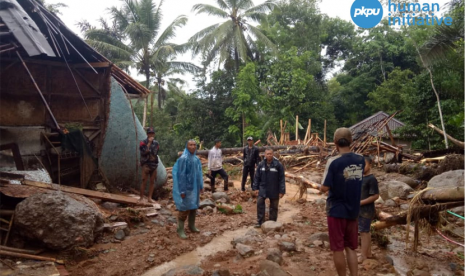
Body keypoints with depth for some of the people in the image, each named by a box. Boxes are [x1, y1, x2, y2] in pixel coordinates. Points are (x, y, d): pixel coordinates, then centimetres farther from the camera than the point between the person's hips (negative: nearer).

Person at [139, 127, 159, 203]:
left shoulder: (156, 143, 11)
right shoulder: (143, 143, -3)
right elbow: (144, 151, -21)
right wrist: (149, 143, -17)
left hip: (154, 165, 5)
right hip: (146, 165, -5)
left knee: (152, 182, 5)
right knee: (144, 181, -6)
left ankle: (150, 198, 11)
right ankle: (141, 197, 2)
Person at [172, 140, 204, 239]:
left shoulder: (196, 158, 6)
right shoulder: (183, 158, -17)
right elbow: (181, 175, -18)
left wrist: (201, 186, 15)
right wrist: (182, 190, -19)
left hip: (195, 187, 8)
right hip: (187, 187, -7)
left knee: (194, 206, 16)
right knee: (184, 208, -1)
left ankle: (191, 226, 32)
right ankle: (180, 230, 10)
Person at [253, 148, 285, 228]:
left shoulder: (278, 165, -11)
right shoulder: (261, 164, -2)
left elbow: (282, 179, -9)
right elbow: (257, 177, 5)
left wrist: (282, 191, -10)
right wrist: (255, 188, 2)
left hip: (274, 190, -2)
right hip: (263, 188, 2)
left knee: (273, 206, 9)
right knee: (260, 203, -6)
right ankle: (260, 221, 5)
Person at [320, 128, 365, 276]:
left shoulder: (334, 162, -18)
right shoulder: (361, 160, 0)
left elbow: (325, 188, -17)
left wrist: (321, 187, 4)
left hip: (336, 210, -5)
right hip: (353, 211, 5)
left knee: (338, 248, 8)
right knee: (351, 248, 16)